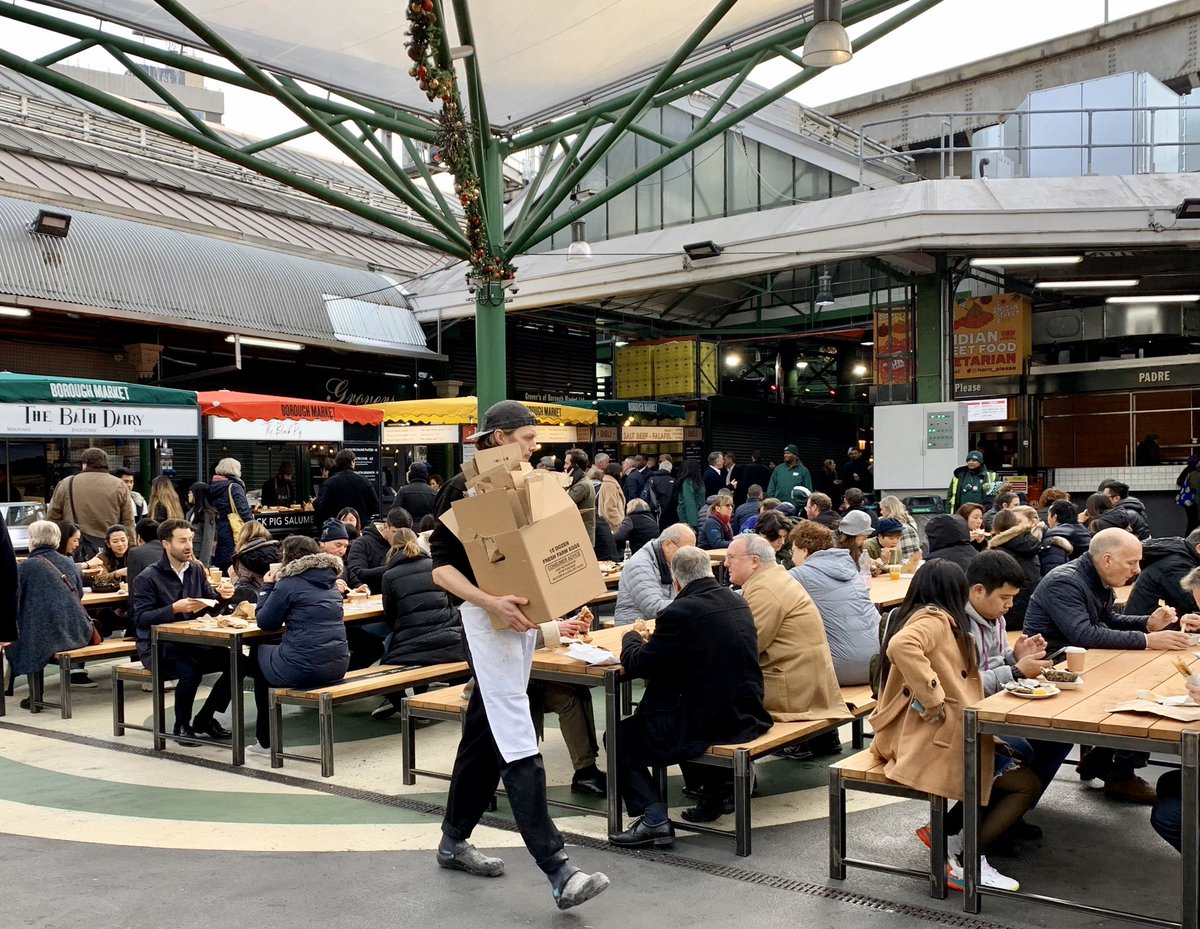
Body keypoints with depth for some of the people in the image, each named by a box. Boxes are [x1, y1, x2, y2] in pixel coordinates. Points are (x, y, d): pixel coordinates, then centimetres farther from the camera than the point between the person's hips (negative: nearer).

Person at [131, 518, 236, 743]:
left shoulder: (196, 570, 9)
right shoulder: (147, 578, -8)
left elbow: (211, 608, 12)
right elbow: (140, 618, -17)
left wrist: (222, 596, -11)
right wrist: (174, 609, -28)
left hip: (192, 642, 6)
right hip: (157, 647, -6)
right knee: (190, 669, -35)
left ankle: (205, 718, 3)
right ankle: (182, 725, -8)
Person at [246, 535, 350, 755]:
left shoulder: (289, 583, -9)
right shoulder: (330, 580, 13)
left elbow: (265, 623, 0)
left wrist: (267, 586, 11)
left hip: (303, 669, -7)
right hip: (338, 665, 7)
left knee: (257, 655, 25)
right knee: (271, 652, 31)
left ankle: (265, 742, 28)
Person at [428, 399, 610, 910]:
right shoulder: (463, 488, -10)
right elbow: (442, 566, -13)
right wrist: (490, 601, -28)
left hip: (525, 614, 8)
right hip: (489, 619, -8)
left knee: (485, 731, 15)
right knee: (518, 742, -12)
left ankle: (454, 840, 28)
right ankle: (557, 871, -15)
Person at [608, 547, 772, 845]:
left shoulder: (679, 613, -19)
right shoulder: (738, 603, 5)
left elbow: (637, 665, -11)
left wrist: (632, 638, 10)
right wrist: (655, 640, 25)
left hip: (705, 725, -8)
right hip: (747, 717, 8)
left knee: (620, 736, 9)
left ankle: (654, 819, 0)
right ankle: (712, 788, 36)